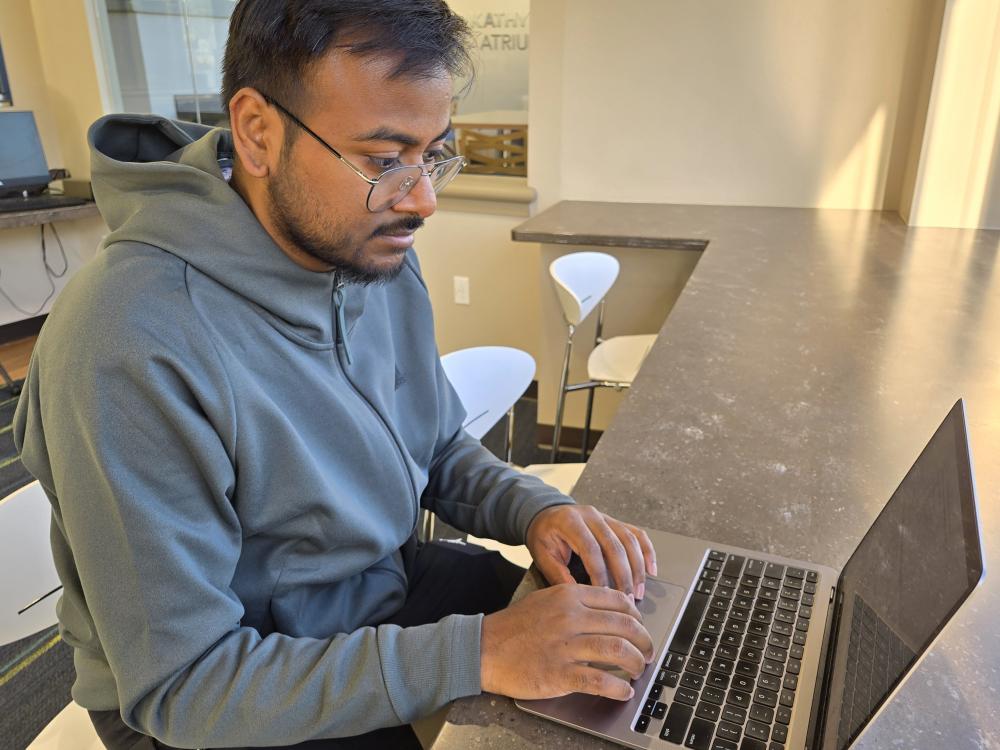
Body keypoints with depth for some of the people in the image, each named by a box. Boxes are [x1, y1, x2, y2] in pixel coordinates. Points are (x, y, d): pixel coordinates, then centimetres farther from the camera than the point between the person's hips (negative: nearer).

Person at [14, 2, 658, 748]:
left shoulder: (379, 254, -7)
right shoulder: (129, 348, -30)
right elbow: (179, 686, -25)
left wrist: (536, 507, -14)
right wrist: (476, 655, -30)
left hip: (389, 582, 6)